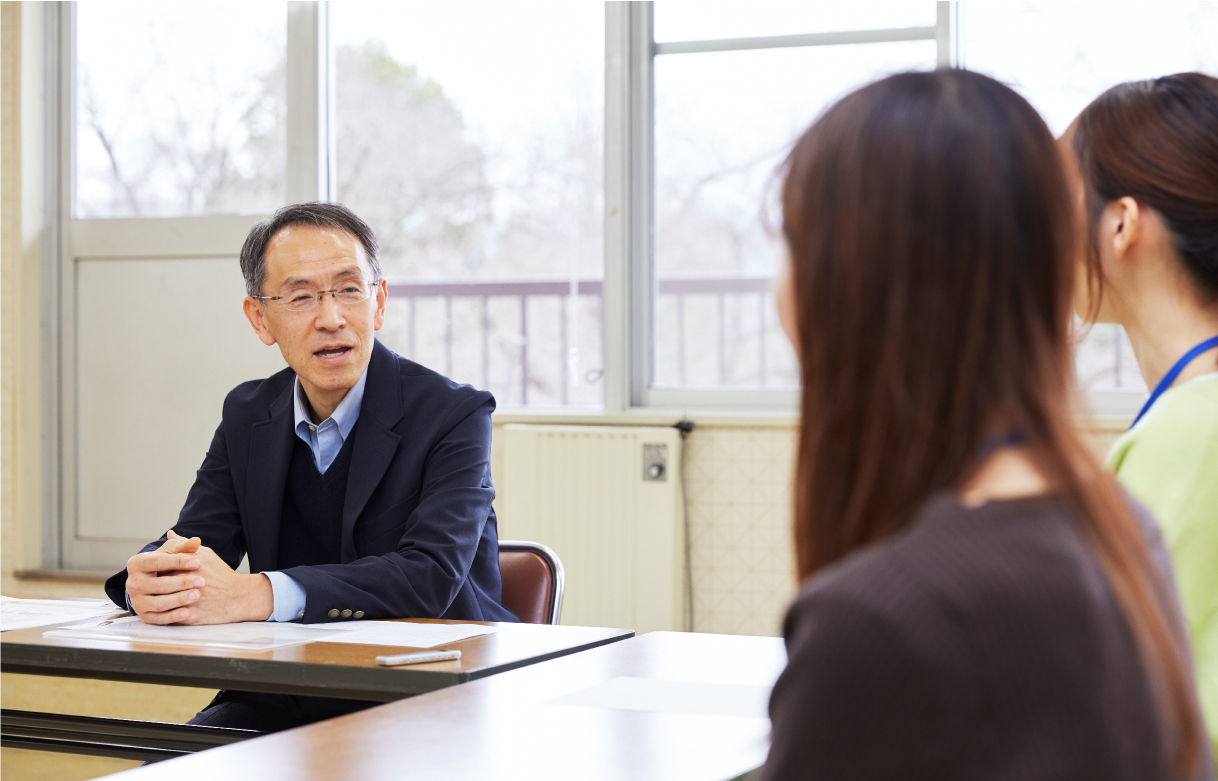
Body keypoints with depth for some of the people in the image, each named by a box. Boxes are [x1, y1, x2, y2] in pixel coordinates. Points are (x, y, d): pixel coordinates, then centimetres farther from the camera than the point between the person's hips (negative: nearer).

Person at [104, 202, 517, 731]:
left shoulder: (455, 414, -11)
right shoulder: (248, 414, 8)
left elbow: (431, 574, -24)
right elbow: (192, 541, 3)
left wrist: (255, 595, -35)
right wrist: (150, 580, -25)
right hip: (287, 699, 5)